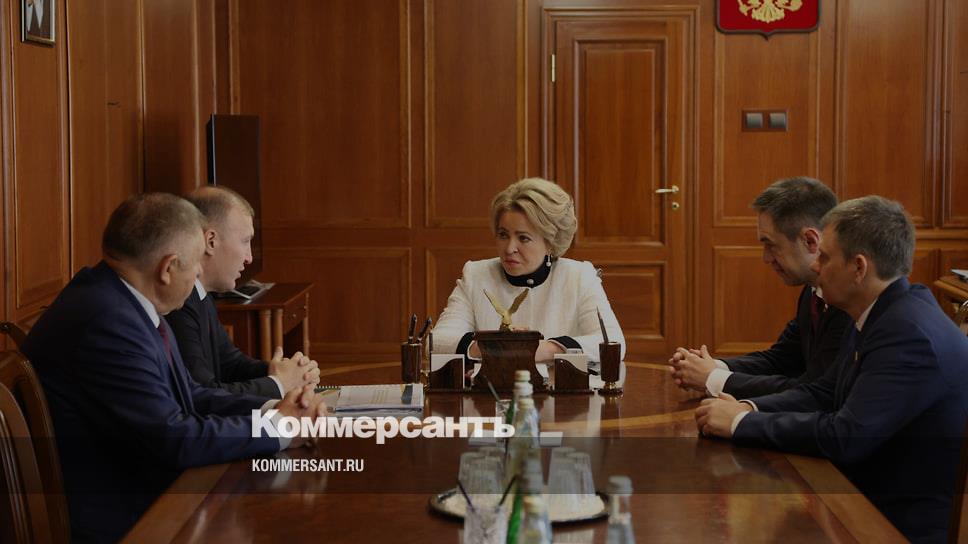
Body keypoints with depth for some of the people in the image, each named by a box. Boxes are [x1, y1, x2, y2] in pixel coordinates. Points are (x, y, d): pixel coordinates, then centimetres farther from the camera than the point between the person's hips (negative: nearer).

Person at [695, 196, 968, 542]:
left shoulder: (910, 334, -24)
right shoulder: (881, 316, 6)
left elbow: (844, 438, -27)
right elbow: (823, 394, 11)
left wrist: (742, 423, -17)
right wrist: (749, 409, -6)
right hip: (868, 500, 8)